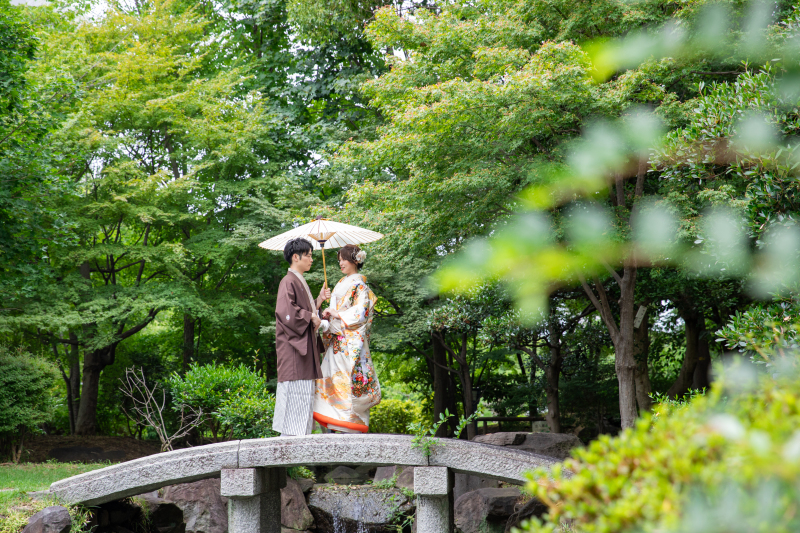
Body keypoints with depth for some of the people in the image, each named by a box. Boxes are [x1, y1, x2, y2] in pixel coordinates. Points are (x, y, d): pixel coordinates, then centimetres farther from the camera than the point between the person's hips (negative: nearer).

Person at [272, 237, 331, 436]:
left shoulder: (300, 282, 20)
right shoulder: (289, 282, -11)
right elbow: (286, 310, -25)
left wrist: (319, 300, 14)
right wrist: (311, 317, -16)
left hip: (305, 347, 10)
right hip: (293, 350, -10)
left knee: (304, 396, 8)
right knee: (295, 396, -12)